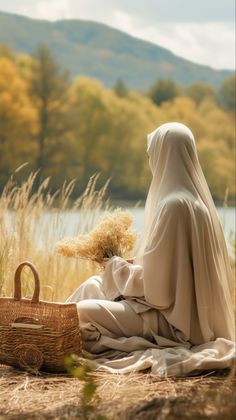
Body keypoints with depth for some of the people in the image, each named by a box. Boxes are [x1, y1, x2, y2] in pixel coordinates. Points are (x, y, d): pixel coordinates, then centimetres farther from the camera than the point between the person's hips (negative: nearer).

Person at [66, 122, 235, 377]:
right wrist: (128, 266, 11)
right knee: (94, 286, 19)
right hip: (188, 313, 10)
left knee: (81, 312, -14)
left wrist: (117, 267, -3)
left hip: (170, 318, -10)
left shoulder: (174, 205, -22)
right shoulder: (195, 199, 8)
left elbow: (154, 279, -20)